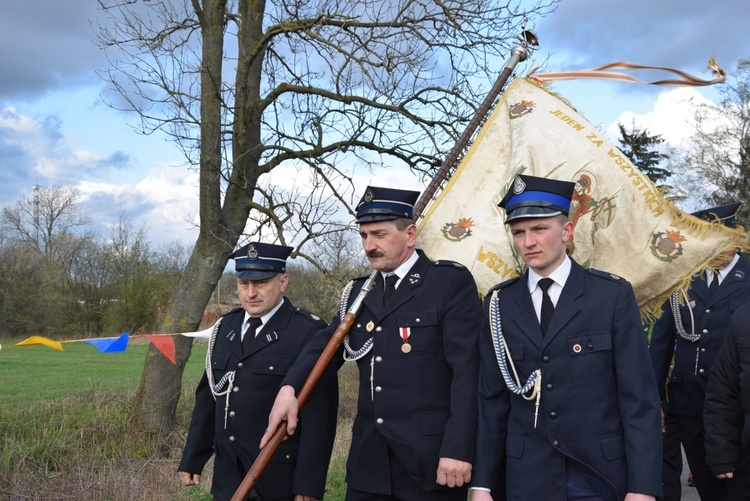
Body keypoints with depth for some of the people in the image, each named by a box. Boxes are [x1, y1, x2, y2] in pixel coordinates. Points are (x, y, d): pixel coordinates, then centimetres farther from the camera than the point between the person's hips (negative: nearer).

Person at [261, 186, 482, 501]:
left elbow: (467, 370, -11)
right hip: (369, 460, 5)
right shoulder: (359, 292, 14)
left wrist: (458, 450, -17)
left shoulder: (452, 282, -5)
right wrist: (289, 388, -15)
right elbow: (326, 346, 4)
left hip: (431, 460, -5)